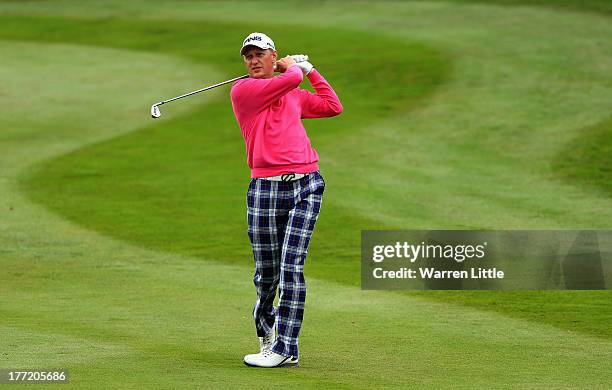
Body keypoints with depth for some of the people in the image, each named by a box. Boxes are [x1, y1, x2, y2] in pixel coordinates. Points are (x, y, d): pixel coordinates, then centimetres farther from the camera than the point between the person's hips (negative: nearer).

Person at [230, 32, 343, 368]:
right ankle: (264, 325, 32)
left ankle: (285, 349, -10)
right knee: (266, 273, 2)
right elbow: (289, 80, -8)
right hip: (265, 189, -2)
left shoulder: (294, 96, 21)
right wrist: (293, 67, 14)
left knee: (291, 267, -9)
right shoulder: (242, 90, 2)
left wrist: (309, 69, 28)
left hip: (306, 185, 2)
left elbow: (333, 107, 27)